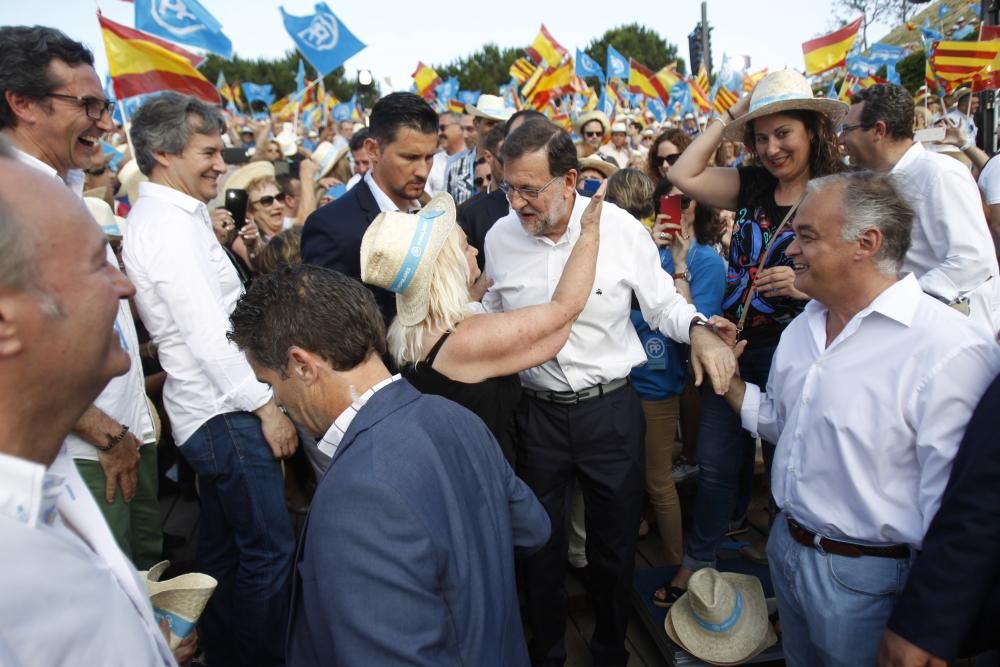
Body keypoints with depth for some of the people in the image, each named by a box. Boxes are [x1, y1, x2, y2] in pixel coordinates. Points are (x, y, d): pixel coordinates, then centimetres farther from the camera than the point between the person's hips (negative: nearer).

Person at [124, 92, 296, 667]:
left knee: (224, 546, 20)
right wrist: (266, 406, -17)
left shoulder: (177, 215, 13)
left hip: (212, 409, 10)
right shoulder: (168, 227, -18)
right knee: (270, 548, -1)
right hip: (226, 412, -10)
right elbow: (208, 336, -22)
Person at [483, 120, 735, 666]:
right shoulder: (499, 237, -4)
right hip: (537, 411, 2)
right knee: (540, 543, 17)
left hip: (610, 409, -1)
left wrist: (698, 329, -21)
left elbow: (662, 303, -2)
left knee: (615, 540, 15)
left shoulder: (620, 227, -11)